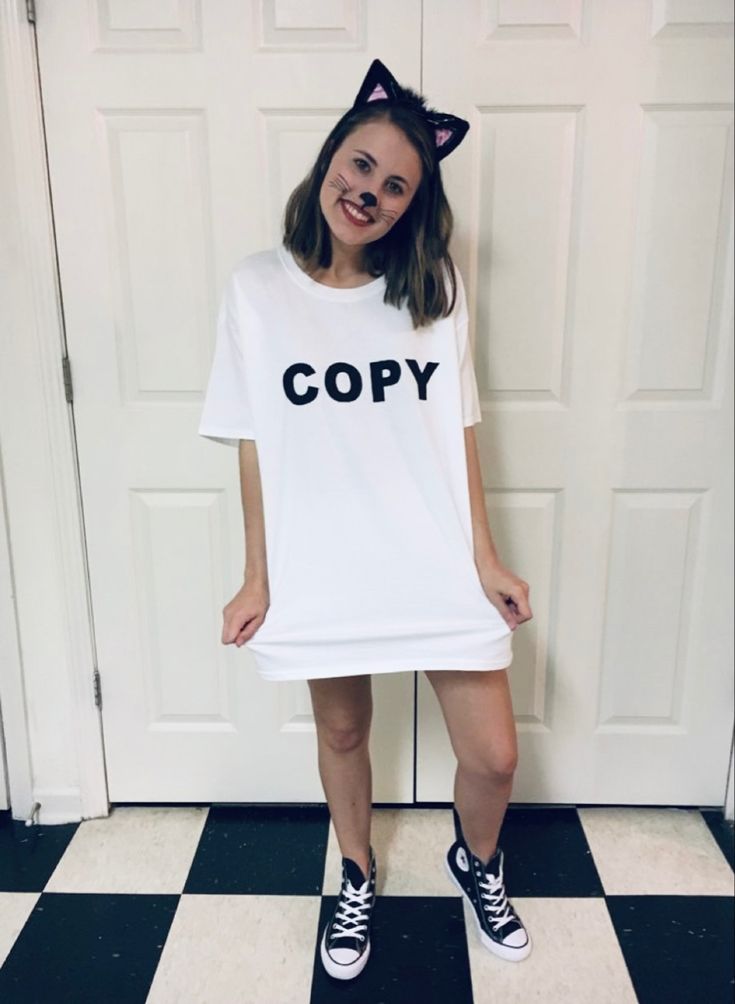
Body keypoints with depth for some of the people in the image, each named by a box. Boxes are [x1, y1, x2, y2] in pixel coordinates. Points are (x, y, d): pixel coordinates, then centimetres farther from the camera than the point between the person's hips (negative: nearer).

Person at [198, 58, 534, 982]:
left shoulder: (432, 290, -1)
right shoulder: (258, 288, -5)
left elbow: (459, 435, 1)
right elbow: (253, 447, -3)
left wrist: (486, 560, -2)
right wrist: (258, 580, -2)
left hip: (439, 568, 1)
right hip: (322, 574, 0)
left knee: (493, 757, 6)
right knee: (341, 733, 19)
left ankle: (476, 864, 42)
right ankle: (357, 880, 49)